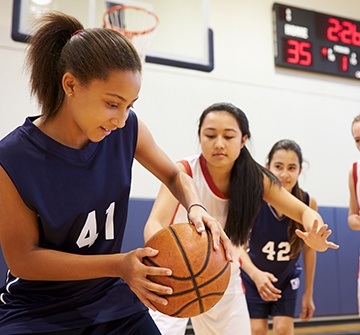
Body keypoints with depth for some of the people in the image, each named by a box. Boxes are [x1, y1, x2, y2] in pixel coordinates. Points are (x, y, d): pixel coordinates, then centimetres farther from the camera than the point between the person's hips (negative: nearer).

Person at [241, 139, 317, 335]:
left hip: (287, 279, 1)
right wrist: (255, 274, -46)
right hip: (253, 277, -1)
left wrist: (308, 294, 0)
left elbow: (309, 249, -7)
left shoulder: (308, 204, -20)